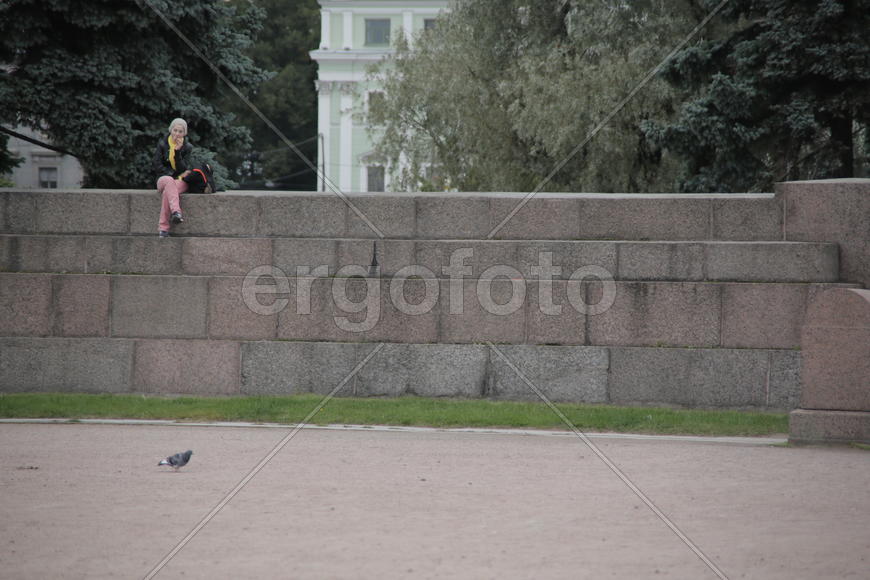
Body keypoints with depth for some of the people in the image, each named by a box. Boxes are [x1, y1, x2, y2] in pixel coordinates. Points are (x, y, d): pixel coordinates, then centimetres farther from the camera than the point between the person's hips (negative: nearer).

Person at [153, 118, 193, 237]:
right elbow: (158, 166, 0)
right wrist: (175, 174, -11)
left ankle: (163, 227, -43)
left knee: (168, 191, -36)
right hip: (164, 179, 0)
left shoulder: (187, 148, 6)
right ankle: (176, 212, -61)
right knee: (169, 181, -39)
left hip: (181, 181, 0)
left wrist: (178, 151, -15)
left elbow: (184, 169, -5)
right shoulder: (162, 144, 7)